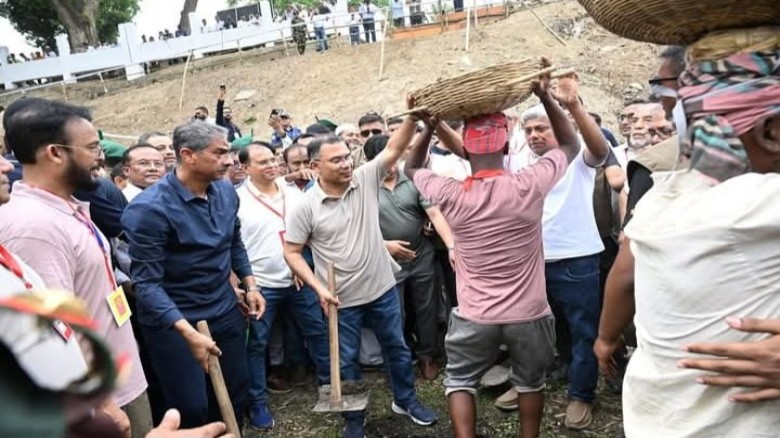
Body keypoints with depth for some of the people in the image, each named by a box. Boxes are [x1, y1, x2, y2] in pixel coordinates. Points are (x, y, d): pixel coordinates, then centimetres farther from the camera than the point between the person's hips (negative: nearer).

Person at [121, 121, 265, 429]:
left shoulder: (226, 191, -3)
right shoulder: (150, 208, -23)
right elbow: (147, 283, -25)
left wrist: (249, 284, 11)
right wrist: (188, 332, -33)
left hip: (225, 311, 6)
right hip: (173, 319, -6)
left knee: (236, 392, 19)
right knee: (191, 409, 6)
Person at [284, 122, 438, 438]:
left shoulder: (366, 180, -6)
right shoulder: (306, 207, -13)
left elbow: (394, 149, -14)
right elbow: (292, 253, -8)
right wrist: (318, 287, -17)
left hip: (382, 288, 3)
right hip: (342, 299, -2)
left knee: (397, 348, 18)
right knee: (347, 360, 14)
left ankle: (406, 401, 42)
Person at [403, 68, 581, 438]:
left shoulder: (451, 196, -15)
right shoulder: (529, 185, -18)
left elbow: (411, 169, 7)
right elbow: (571, 146, 2)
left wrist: (429, 126, 0)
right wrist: (545, 96, 0)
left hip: (475, 316, 0)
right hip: (529, 313, 1)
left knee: (460, 381, 21)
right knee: (530, 382, 24)